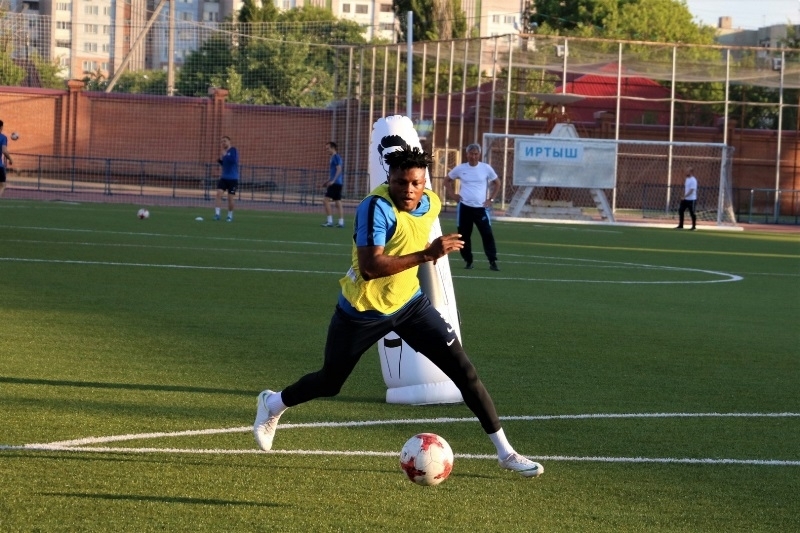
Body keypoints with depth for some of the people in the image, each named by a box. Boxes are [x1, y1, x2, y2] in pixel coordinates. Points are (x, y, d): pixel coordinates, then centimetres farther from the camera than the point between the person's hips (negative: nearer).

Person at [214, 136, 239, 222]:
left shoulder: (233, 150, -9)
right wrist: (220, 160, 3)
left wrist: (225, 155, -23)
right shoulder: (224, 151, 10)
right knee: (219, 194, -12)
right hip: (224, 177, 5)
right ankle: (217, 214, -13)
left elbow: (234, 160, -25)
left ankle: (230, 216, 17)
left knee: (230, 198, 0)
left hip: (232, 179, -5)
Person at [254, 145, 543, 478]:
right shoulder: (377, 207, -29)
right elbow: (369, 267, -40)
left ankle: (505, 452, 1)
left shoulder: (432, 204, -7)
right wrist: (427, 254, -44)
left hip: (408, 302, 5)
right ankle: (273, 405, 45)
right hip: (363, 310, -5)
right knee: (329, 383, 14)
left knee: (463, 369, -6)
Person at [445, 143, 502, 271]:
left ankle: (492, 262, -6)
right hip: (464, 207, 1)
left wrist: (490, 199, 5)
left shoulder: (486, 168, 0)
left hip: (481, 207, -1)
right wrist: (453, 194, 4)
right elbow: (447, 180, 17)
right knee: (464, 235, 2)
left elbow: (497, 183, 13)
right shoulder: (460, 169, 2)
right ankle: (468, 261, 13)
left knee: (487, 234, -9)